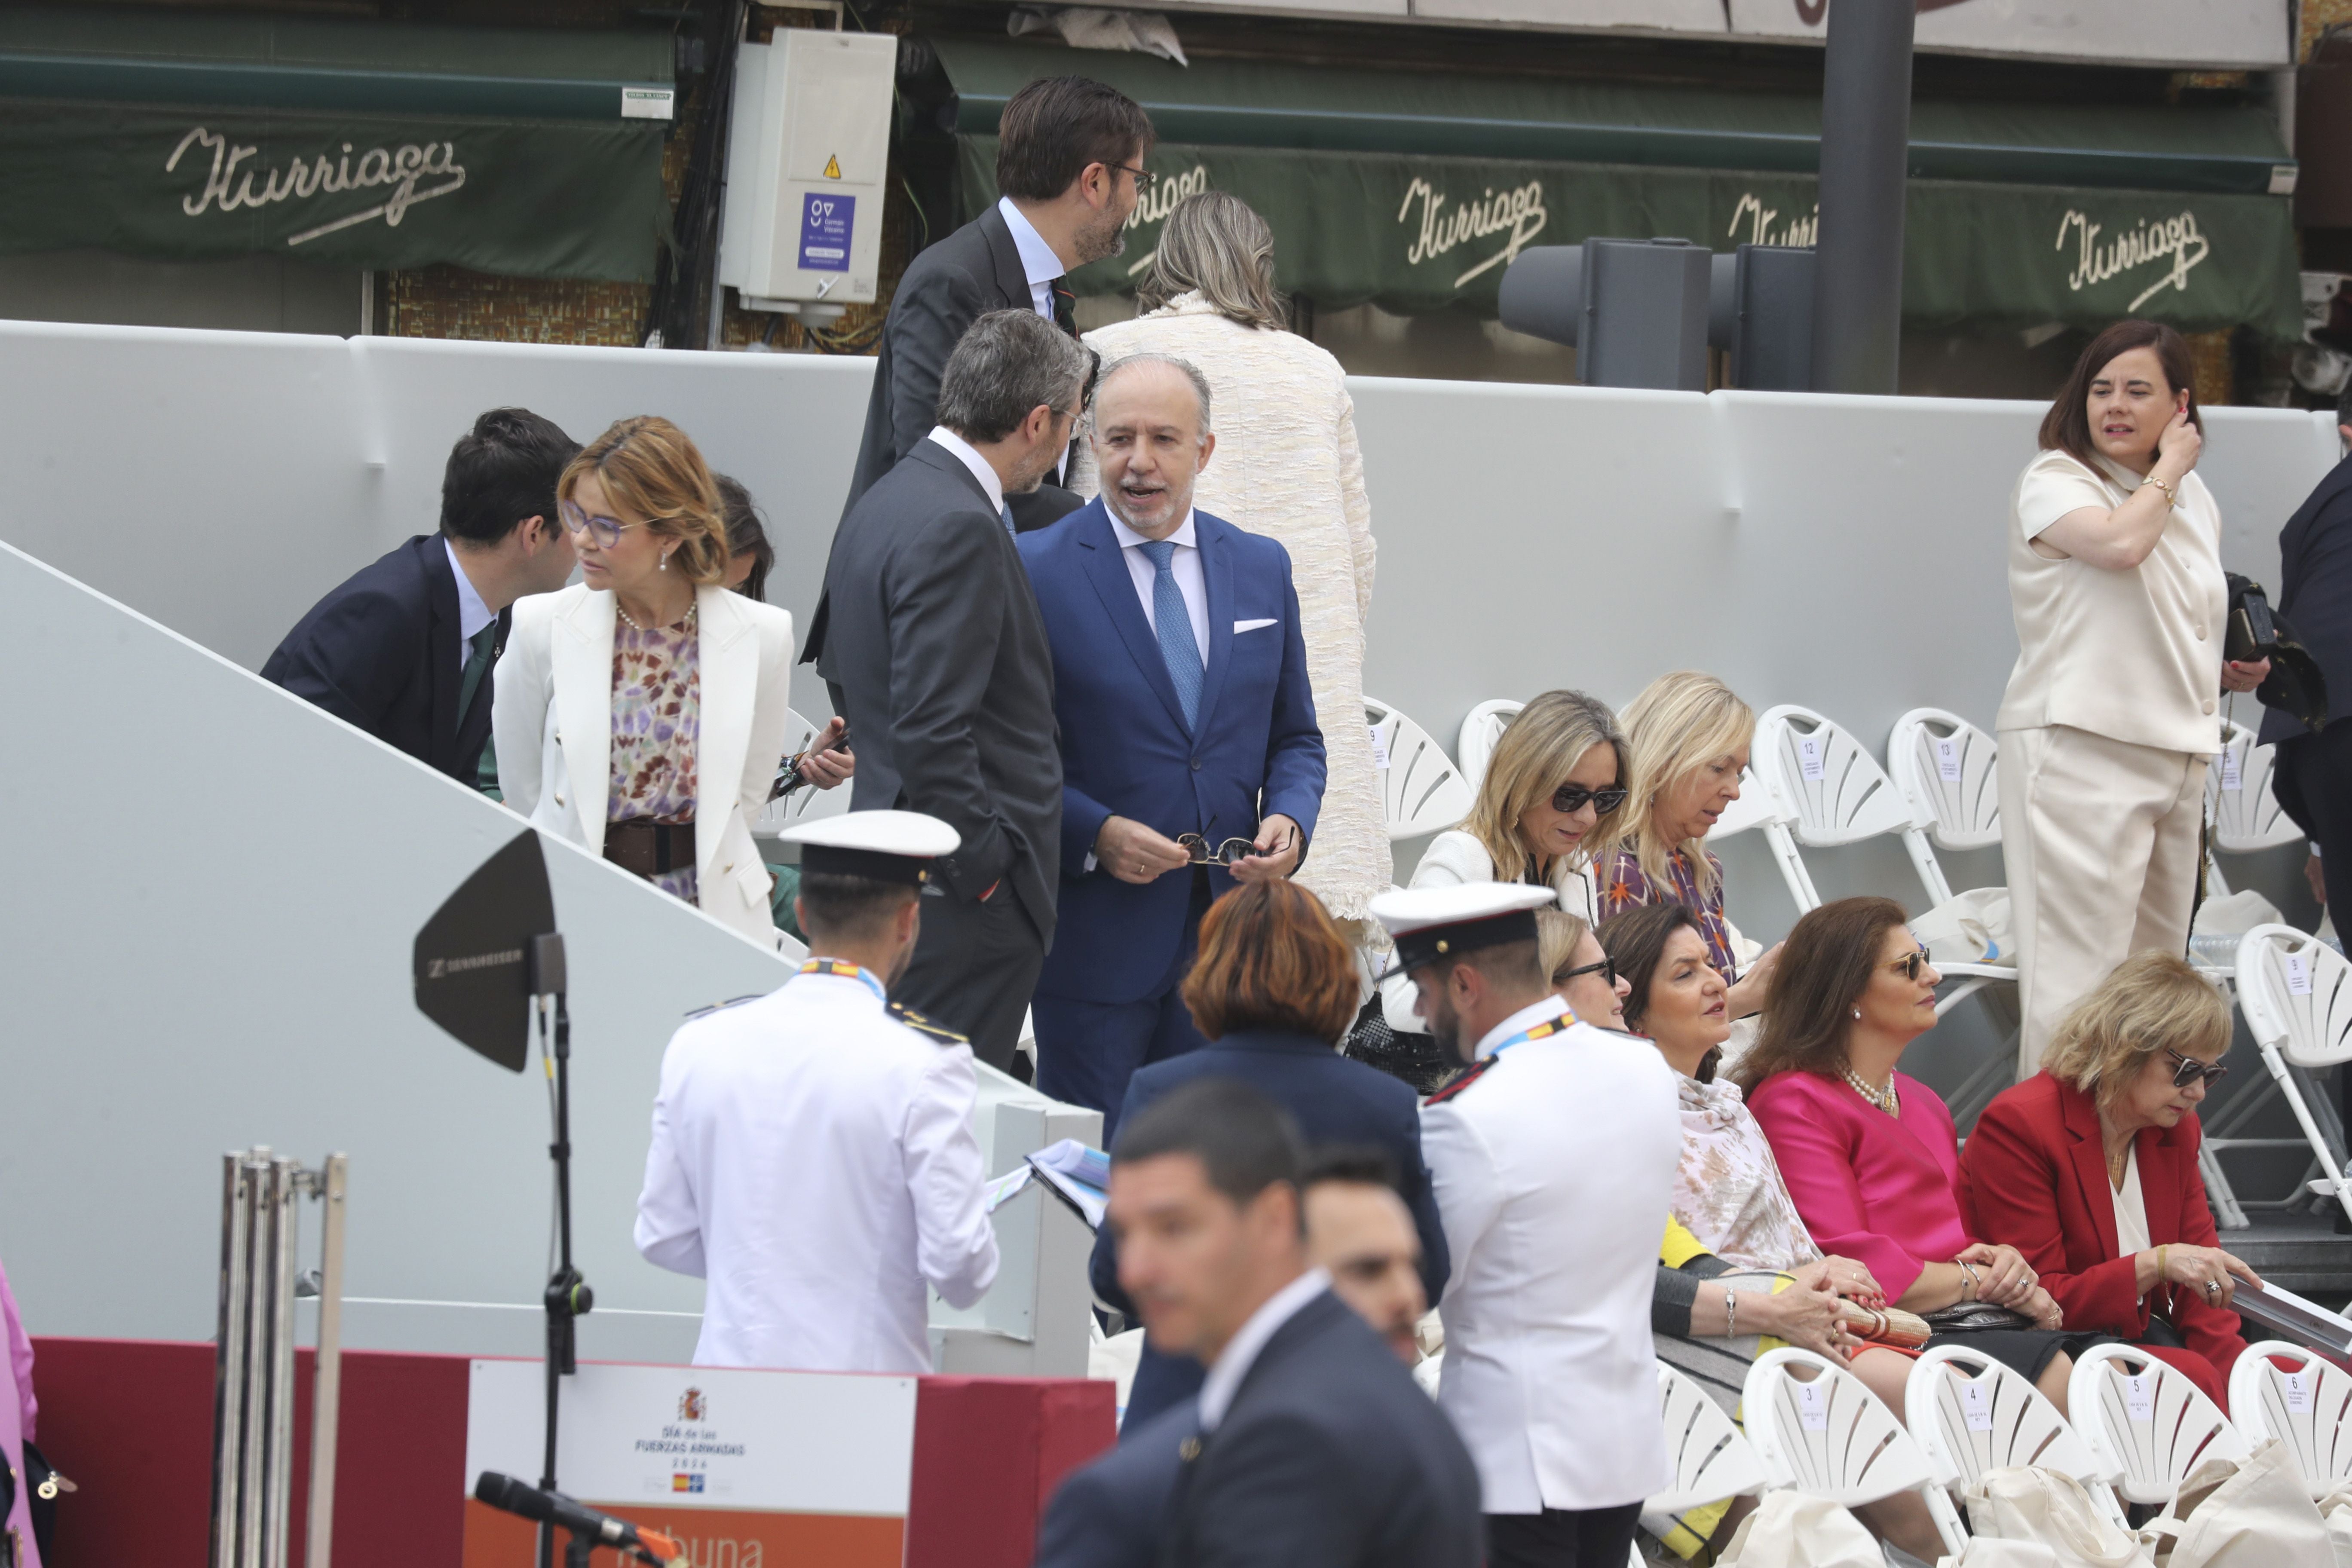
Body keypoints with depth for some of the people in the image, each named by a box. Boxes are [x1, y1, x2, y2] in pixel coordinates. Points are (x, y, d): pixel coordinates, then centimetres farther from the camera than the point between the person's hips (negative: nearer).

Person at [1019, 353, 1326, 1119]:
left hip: (1230, 933, 4)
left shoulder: (1262, 569, 10)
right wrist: (1095, 834, -18)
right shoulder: (1035, 572, -4)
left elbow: (1294, 737, 17)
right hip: (1094, 936, -4)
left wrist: (1290, 820, -3)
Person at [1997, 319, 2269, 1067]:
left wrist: (2228, 673, 11)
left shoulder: (2194, 500, 18)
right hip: (2079, 746, -8)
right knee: (2079, 973, -13)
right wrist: (2168, 469, -8)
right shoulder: (2053, 481, -5)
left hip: (2177, 752, 8)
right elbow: (2119, 542, -25)